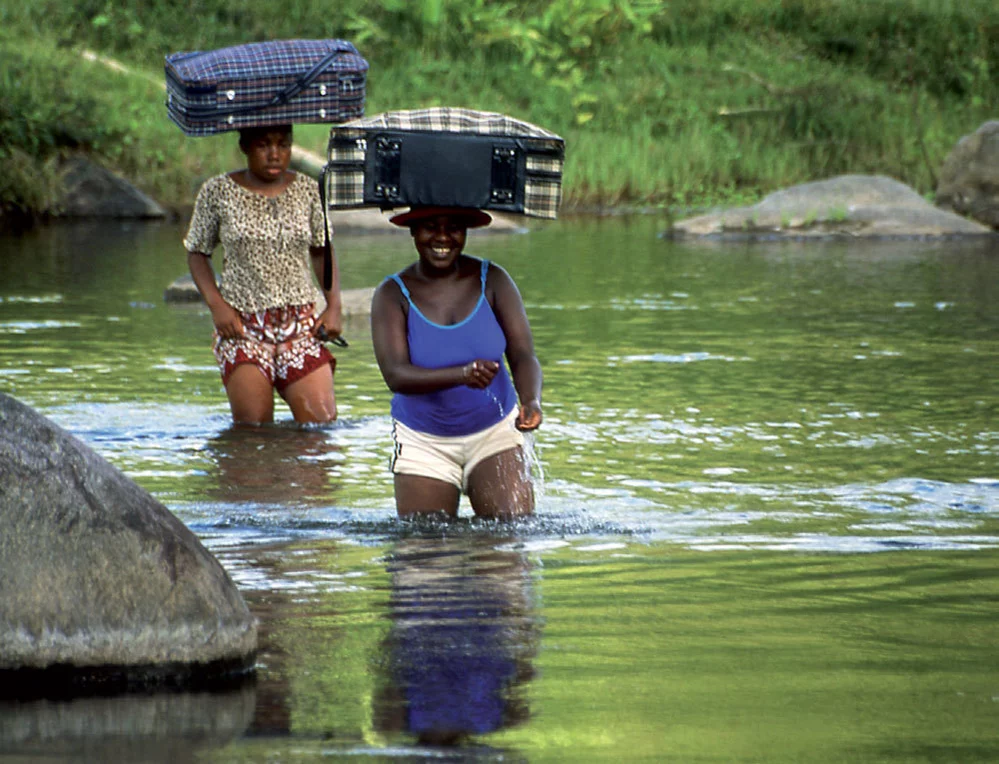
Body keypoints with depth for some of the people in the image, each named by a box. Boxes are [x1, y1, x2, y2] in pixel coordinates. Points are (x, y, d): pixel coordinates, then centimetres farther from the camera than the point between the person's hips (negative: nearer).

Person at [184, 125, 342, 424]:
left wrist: (334, 306, 3)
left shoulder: (308, 191, 7)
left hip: (302, 322, 2)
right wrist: (217, 304, -6)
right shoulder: (217, 192, 2)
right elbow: (197, 253, 9)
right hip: (242, 324, -2)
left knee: (322, 421, -11)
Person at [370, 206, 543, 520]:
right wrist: (461, 375, -39)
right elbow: (395, 375, -21)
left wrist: (531, 400, -32)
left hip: (494, 432, 0)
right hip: (424, 442, 0)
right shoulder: (392, 295, -8)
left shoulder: (492, 281, -4)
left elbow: (523, 355, -9)